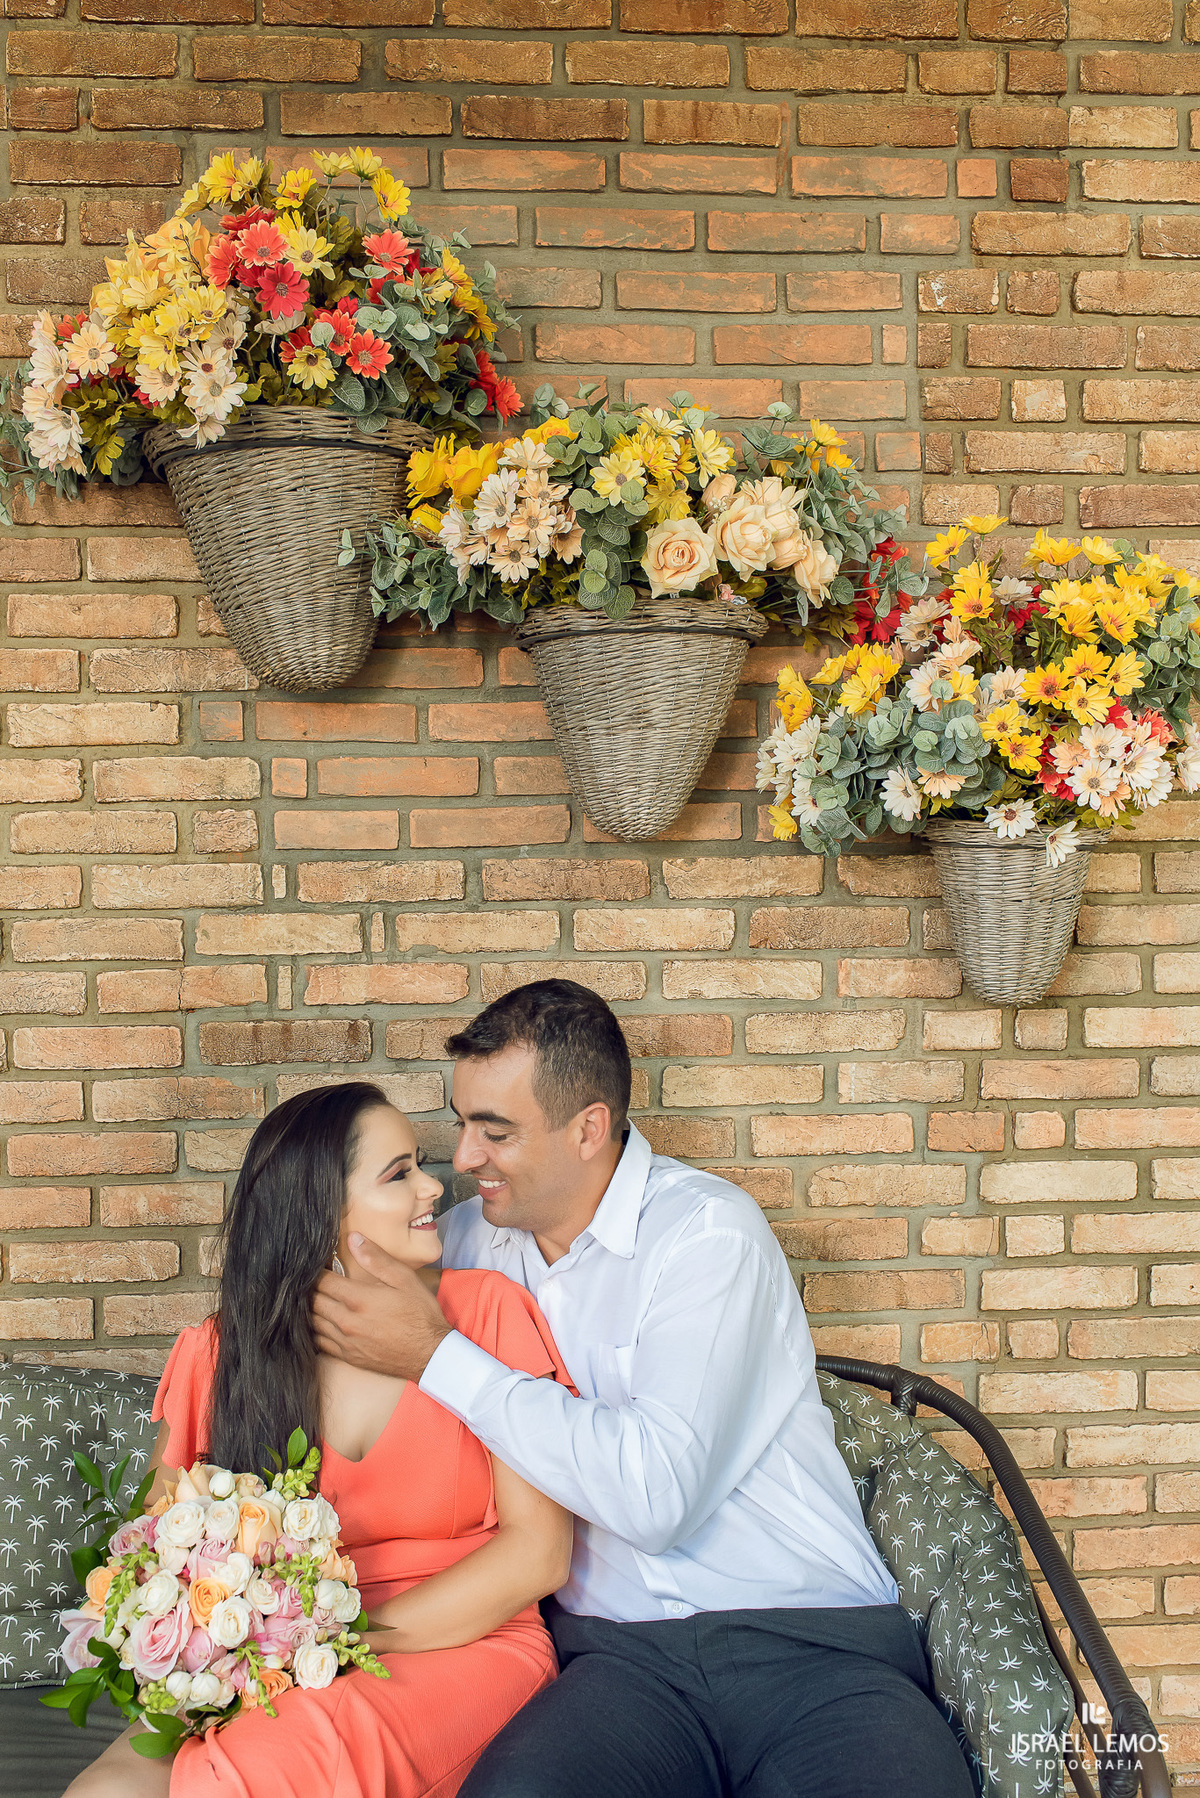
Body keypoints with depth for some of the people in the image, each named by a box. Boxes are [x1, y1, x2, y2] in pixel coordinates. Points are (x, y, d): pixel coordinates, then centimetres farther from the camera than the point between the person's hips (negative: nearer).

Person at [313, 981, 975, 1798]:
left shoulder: (708, 1231, -6)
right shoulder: (473, 1239, 12)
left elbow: (654, 1495, -18)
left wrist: (436, 1356, -12)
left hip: (811, 1640, -3)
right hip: (621, 1654, 3)